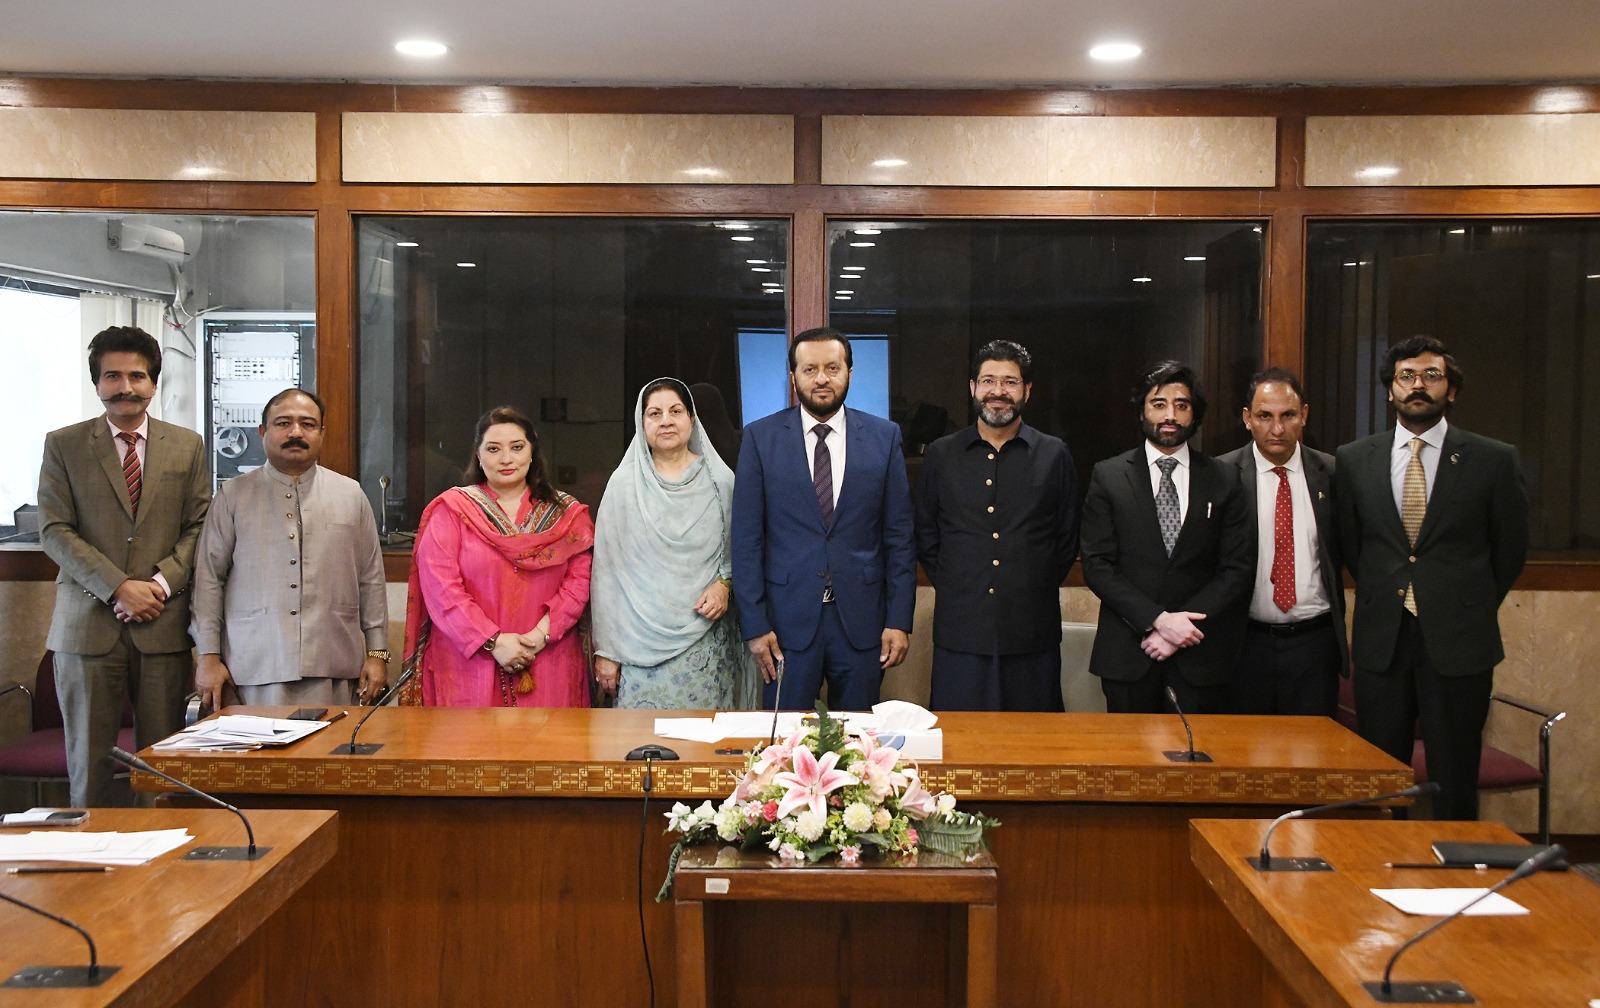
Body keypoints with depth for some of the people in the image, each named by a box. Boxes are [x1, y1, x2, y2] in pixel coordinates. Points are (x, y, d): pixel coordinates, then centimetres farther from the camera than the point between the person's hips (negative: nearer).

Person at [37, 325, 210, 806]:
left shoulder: (187, 446, 10)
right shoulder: (63, 445, 6)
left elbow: (199, 527, 6)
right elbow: (55, 531, -2)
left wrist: (161, 583, -10)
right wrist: (118, 587, -12)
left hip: (163, 623, 1)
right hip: (88, 623, -1)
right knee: (89, 755, 4)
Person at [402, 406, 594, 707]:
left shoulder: (565, 513, 10)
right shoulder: (451, 510, 3)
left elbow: (579, 579, 2)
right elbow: (440, 587, -6)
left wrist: (544, 632, -13)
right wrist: (494, 641, -13)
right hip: (469, 666, -1)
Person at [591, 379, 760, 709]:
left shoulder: (719, 479, 4)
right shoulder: (624, 483, 2)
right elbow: (606, 569, 2)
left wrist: (724, 584, -8)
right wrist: (605, 649, 1)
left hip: (706, 639, 1)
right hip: (643, 641, -1)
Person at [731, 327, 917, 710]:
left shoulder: (884, 437, 4)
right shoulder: (760, 438, 0)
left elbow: (900, 535, 4)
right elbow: (746, 538, -1)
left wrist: (900, 620, -1)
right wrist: (755, 624, -6)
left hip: (862, 621, 1)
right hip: (788, 621, -1)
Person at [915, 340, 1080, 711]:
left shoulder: (1054, 455, 6)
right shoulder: (941, 455, 8)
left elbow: (1067, 541, 11)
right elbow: (925, 537, 14)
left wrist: (1037, 592, 6)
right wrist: (952, 589, 6)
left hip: (1032, 636, 0)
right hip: (960, 632, 1)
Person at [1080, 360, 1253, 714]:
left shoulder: (1224, 479, 7)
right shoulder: (1108, 476, 4)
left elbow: (1238, 568, 2)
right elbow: (1097, 566, -3)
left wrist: (1184, 626, -10)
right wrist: (1158, 619, -13)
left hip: (1201, 658, 1)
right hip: (1128, 655, -1)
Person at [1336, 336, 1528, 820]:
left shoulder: (1494, 460, -1)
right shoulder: (1354, 460, 4)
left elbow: (1511, 549, 8)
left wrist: (1473, 612, 10)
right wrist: (1383, 599, 11)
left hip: (1458, 643, -2)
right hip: (1381, 640, 2)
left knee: (1454, 781, 5)